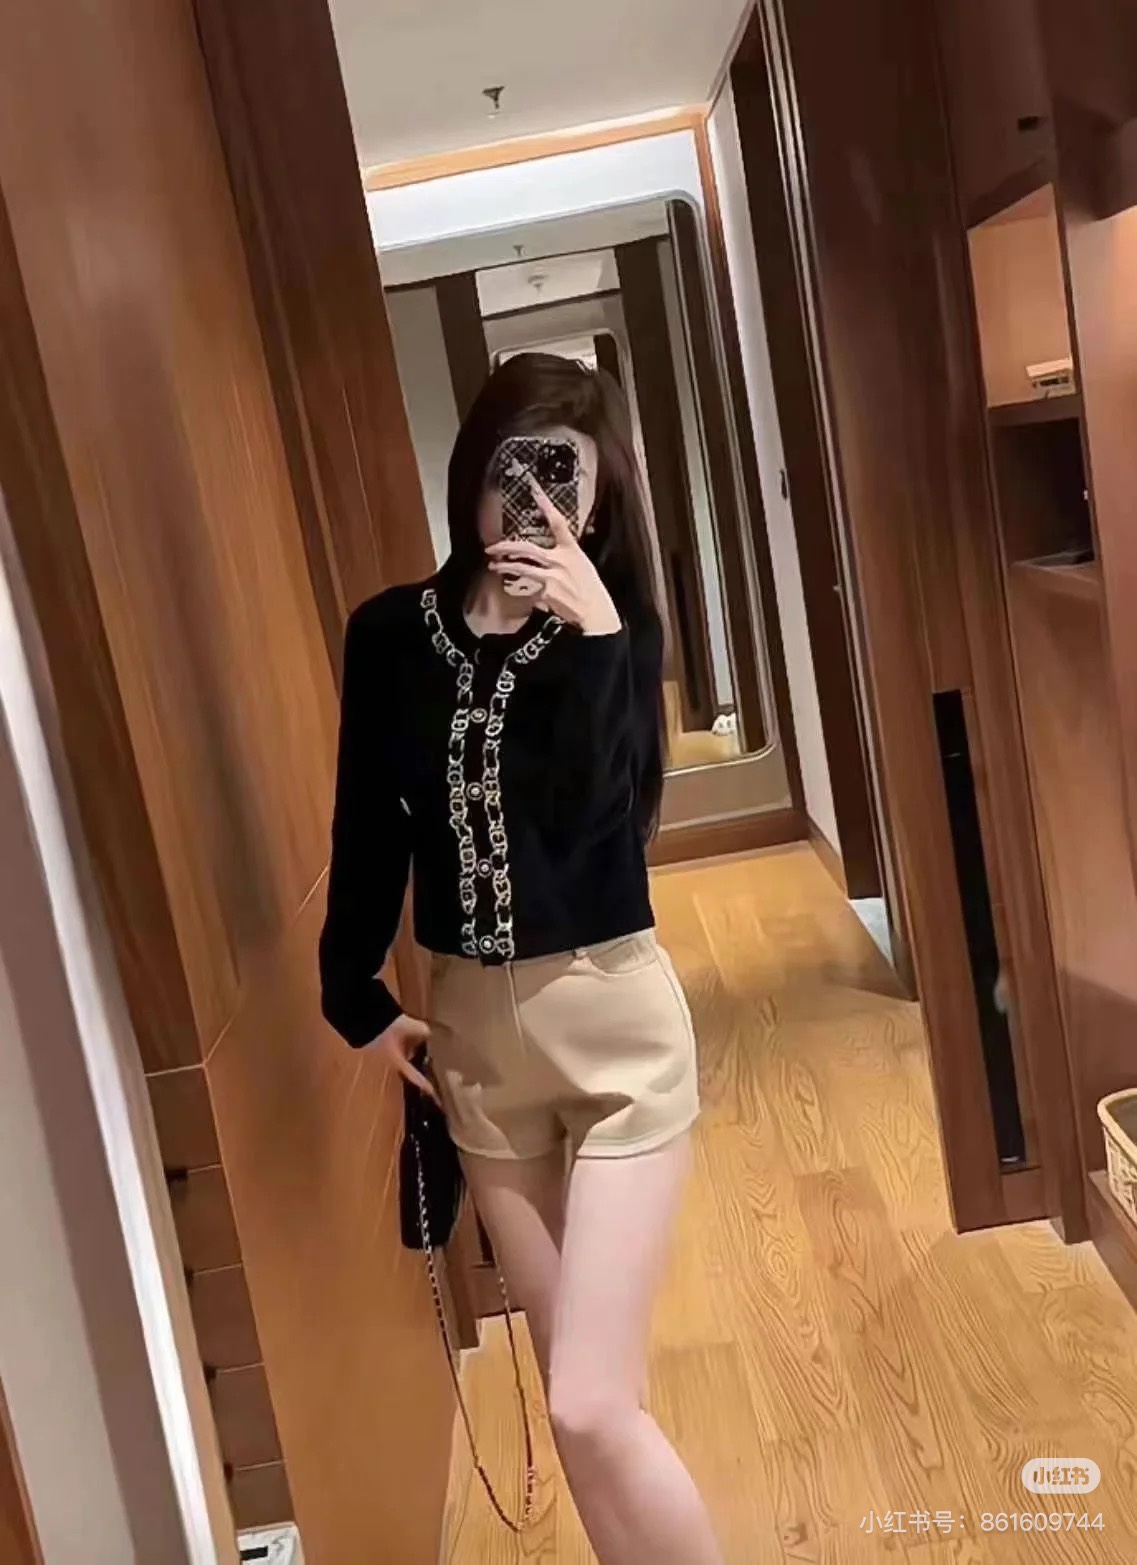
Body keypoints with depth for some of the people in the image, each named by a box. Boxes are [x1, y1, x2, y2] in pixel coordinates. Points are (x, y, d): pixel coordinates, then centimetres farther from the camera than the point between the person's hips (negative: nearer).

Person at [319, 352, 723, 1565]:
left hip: (614, 1021, -3)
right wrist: (356, 995, 10)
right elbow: (368, 827, 8)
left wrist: (590, 636, -29)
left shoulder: (615, 629, -7)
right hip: (472, 1029, 4)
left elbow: (590, 820, -22)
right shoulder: (390, 635, 0)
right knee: (579, 1393, 14)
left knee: (592, 1405, -5)